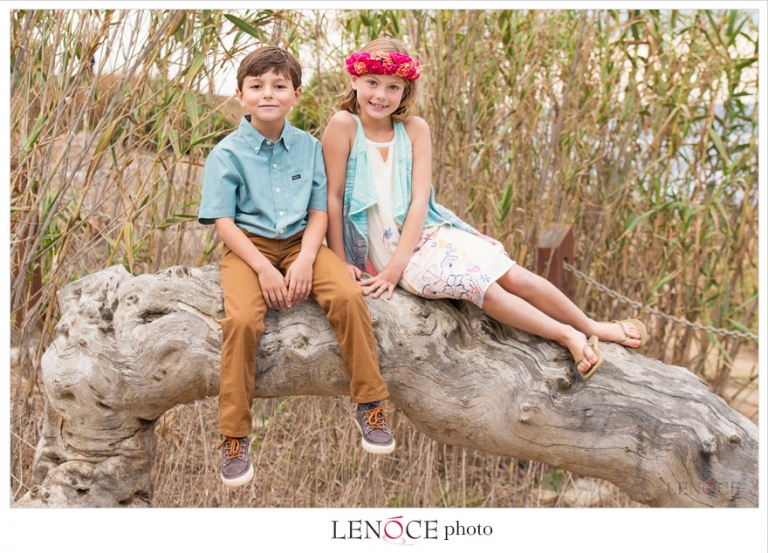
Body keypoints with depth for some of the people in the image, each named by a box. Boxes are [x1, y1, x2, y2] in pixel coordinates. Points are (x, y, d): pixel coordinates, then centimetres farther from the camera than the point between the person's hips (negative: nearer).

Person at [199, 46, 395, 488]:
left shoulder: (309, 147, 6)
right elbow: (223, 221, -6)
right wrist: (263, 268, -18)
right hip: (248, 247, -2)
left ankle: (370, 404, -8)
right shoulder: (227, 153, -2)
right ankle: (234, 436, -16)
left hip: (299, 242, 2)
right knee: (242, 319, -30)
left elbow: (319, 210, 4)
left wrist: (305, 259, -14)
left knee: (349, 294, -25)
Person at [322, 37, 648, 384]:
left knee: (513, 275, -8)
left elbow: (419, 200, -8)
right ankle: (568, 336, -9)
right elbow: (334, 196, -11)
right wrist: (339, 263, -12)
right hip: (382, 247, -3)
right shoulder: (344, 125, -12)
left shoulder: (414, 129, -4)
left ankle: (590, 327, 10)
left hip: (429, 231, 3)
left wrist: (397, 265, -17)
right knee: (477, 284, -20)